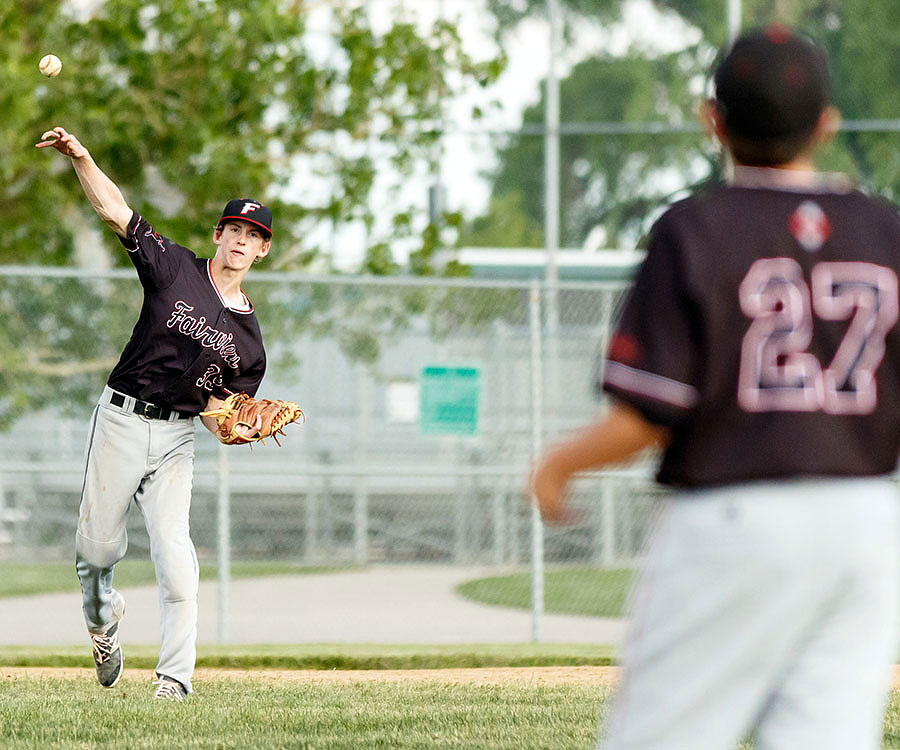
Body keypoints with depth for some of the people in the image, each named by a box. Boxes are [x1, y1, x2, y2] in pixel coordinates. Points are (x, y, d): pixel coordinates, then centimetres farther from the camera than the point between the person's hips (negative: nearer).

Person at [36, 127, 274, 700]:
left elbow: (216, 410, 7)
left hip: (177, 437, 1)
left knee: (175, 557, -13)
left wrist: (243, 428, -15)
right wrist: (80, 157, -17)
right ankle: (102, 616, 36)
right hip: (122, 421, -1)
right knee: (97, 549, 3)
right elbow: (114, 209, -4)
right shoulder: (175, 269, 2)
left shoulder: (249, 338, 8)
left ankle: (175, 676, -11)